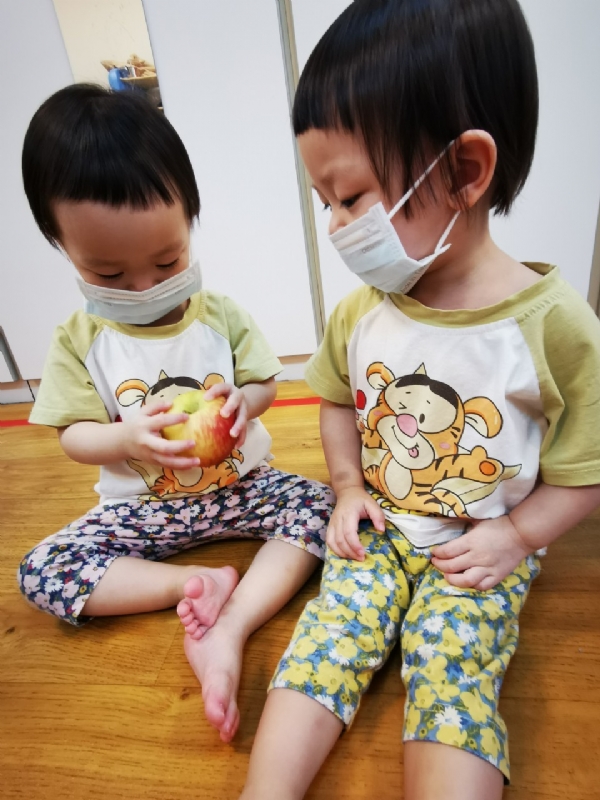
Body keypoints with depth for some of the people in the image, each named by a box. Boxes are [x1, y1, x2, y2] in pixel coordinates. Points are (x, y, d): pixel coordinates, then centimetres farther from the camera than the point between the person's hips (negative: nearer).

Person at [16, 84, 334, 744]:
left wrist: (243, 401, -24)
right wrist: (127, 439, -27)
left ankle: (227, 630, -26)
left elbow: (264, 384, 1)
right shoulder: (79, 340, -6)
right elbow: (73, 436, -4)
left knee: (322, 506, -22)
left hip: (240, 484, 0)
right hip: (143, 505, 1)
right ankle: (196, 583, -17)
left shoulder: (222, 316, -6)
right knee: (40, 572, -14)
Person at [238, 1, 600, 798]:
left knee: (454, 679, -16)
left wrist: (516, 535, -11)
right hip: (378, 529, 3)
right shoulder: (359, 314, -4)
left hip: (483, 549, -2)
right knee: (321, 645, -10)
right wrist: (348, 487, 0)